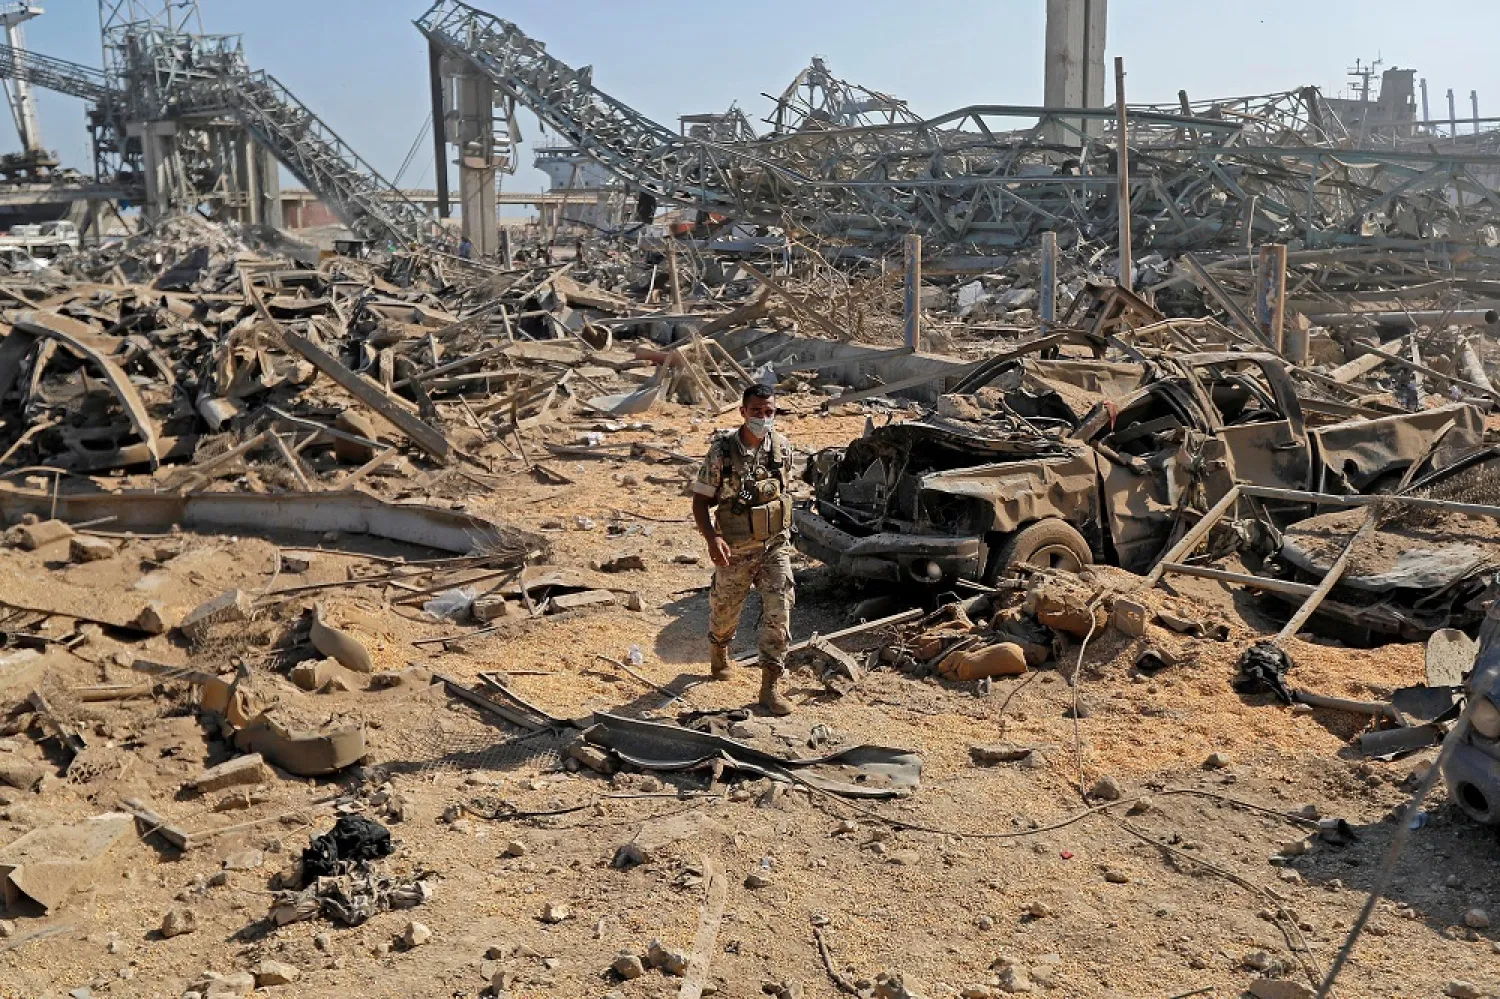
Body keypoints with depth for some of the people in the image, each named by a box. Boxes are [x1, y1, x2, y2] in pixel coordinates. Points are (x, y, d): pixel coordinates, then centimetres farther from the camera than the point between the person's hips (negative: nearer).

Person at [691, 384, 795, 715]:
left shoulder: (782, 447, -4)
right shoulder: (722, 450, -15)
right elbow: (700, 499, -10)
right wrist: (712, 537, -24)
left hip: (776, 545, 2)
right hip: (735, 550, -2)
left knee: (779, 613, -8)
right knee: (725, 611, 16)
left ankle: (770, 688, 1)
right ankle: (718, 653, 50)